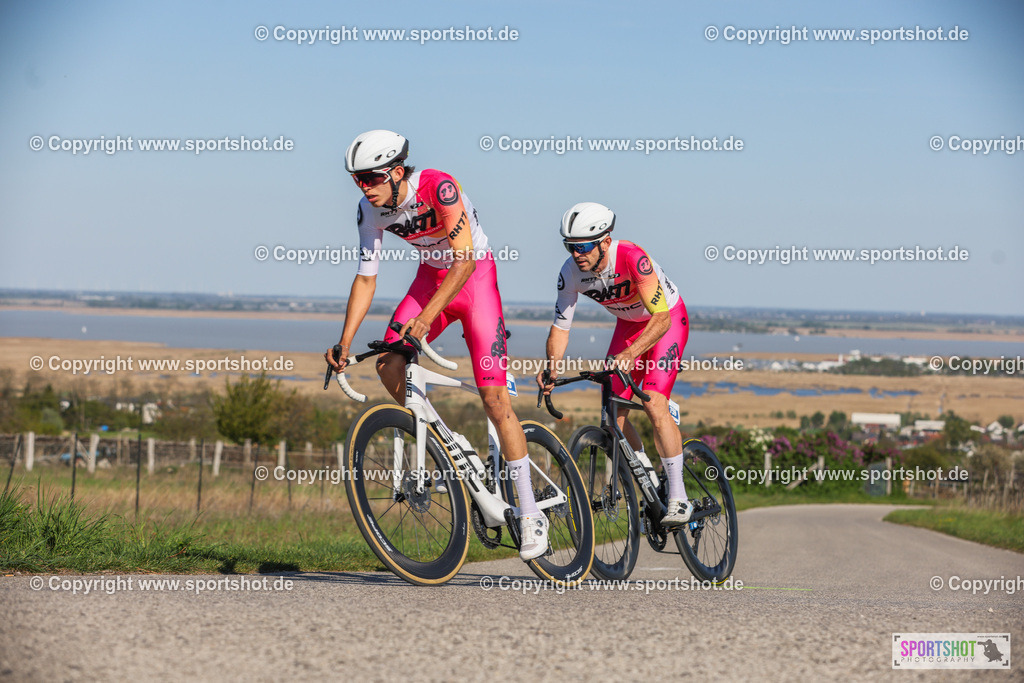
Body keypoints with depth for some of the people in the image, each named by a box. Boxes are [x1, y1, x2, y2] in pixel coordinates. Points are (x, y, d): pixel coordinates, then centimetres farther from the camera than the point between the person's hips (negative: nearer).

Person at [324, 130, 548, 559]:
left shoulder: (438, 187, -29)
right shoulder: (371, 211, -12)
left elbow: (464, 260, -33)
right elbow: (365, 279, -5)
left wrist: (426, 316, -41)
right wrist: (344, 343, -14)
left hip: (474, 275, -6)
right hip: (431, 277, 6)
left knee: (494, 395, -13)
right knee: (387, 365, -17)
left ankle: (530, 514, -8)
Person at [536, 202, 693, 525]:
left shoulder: (631, 257, -37)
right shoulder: (571, 273, -21)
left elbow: (661, 319, -37)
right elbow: (560, 326, -13)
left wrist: (629, 355, -49)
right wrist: (552, 367, -32)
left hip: (668, 319, -6)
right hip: (628, 324, 6)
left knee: (654, 404, -23)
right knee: (614, 414, -4)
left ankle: (678, 498, -16)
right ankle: (652, 487, 17)